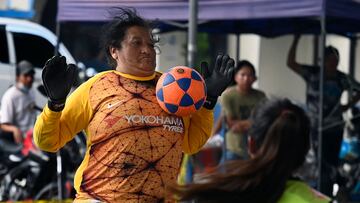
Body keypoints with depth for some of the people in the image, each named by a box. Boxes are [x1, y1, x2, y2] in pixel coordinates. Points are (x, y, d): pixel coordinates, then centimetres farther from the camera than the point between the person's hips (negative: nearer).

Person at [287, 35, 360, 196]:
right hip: (313, 126, -1)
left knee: (330, 163, 6)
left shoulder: (342, 79, -3)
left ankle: (327, 196, 16)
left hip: (334, 128, 1)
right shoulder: (312, 74, -8)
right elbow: (291, 63, -20)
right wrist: (296, 40, -28)